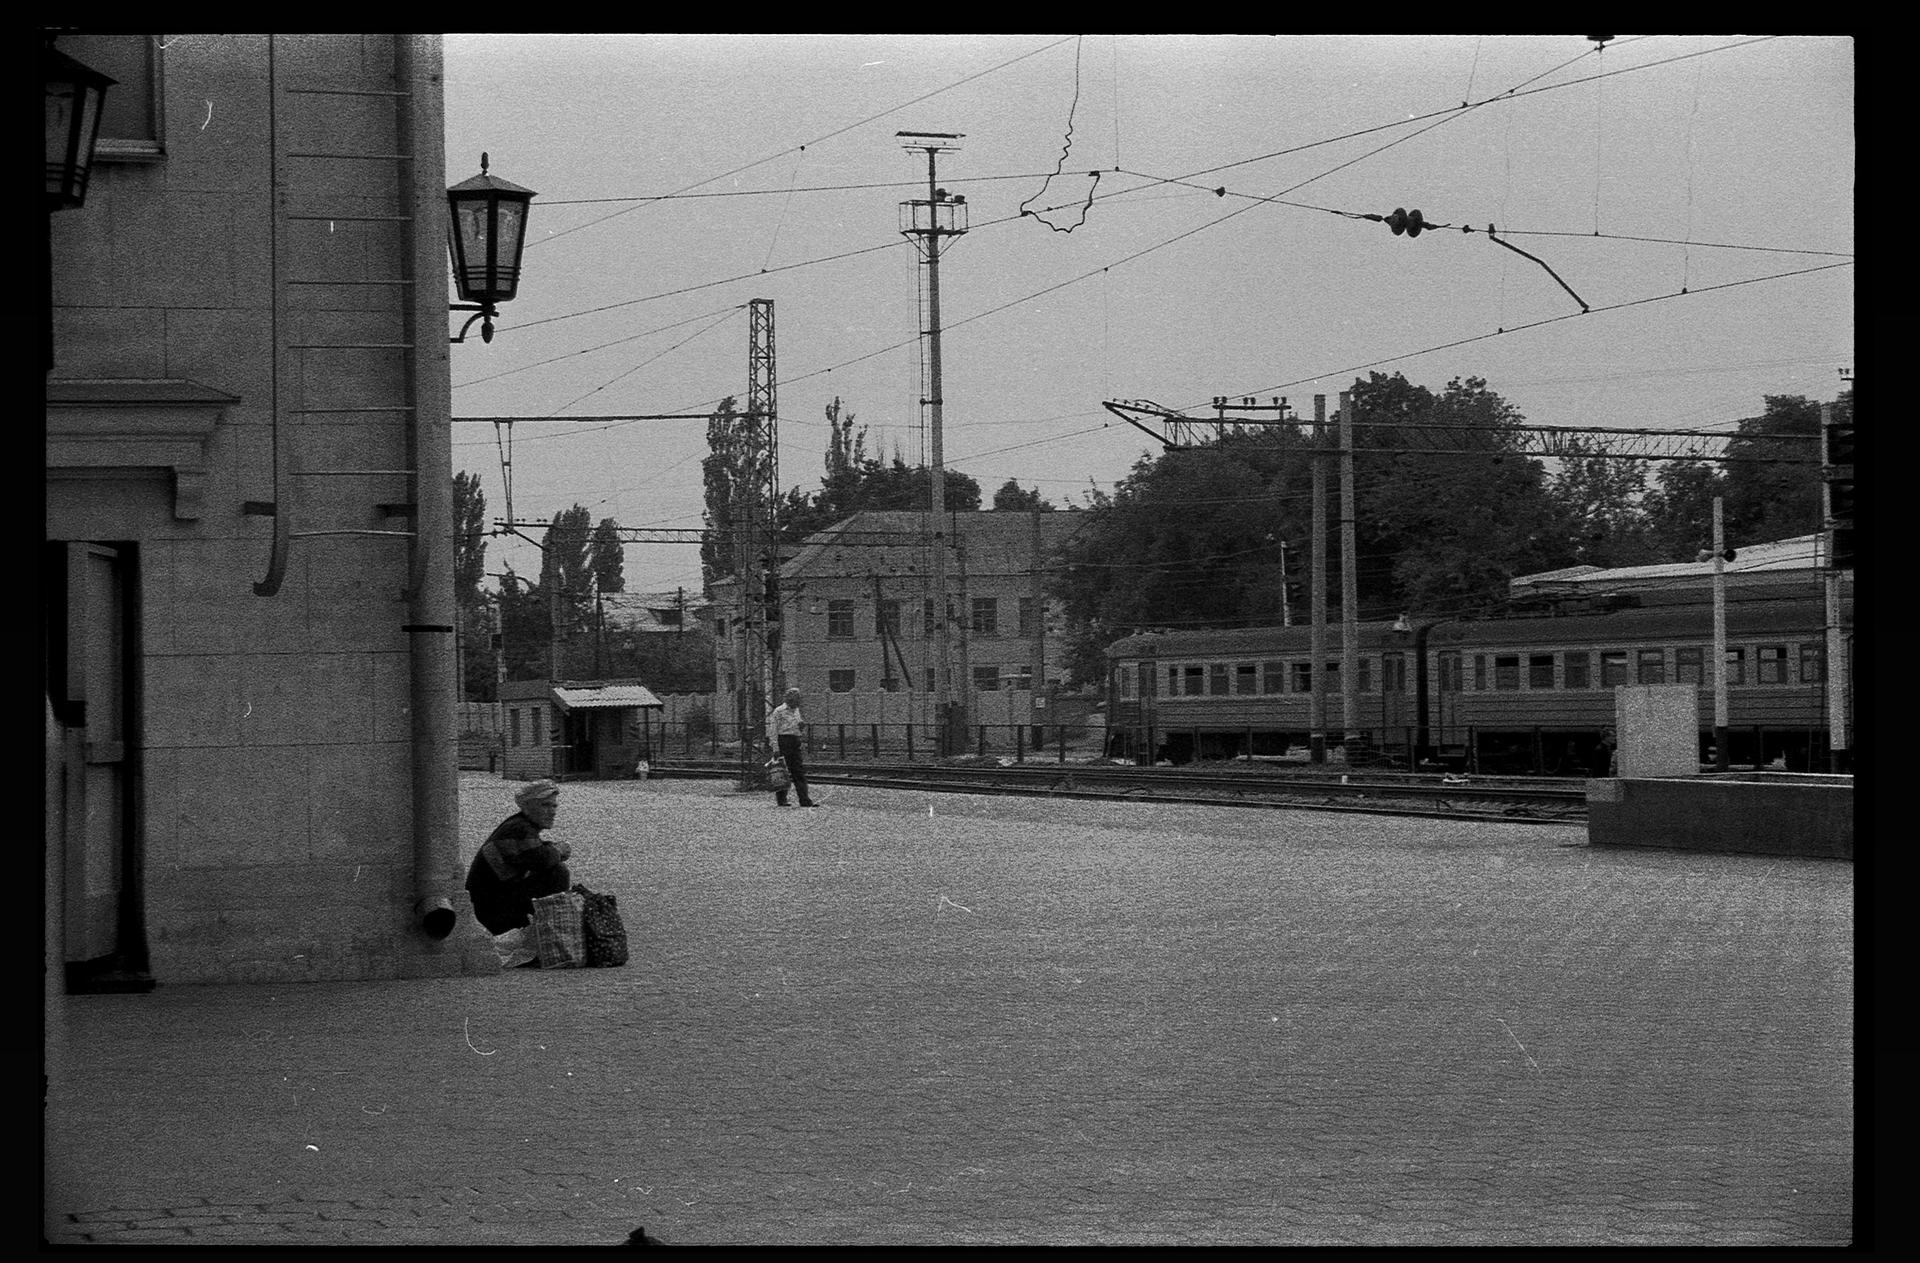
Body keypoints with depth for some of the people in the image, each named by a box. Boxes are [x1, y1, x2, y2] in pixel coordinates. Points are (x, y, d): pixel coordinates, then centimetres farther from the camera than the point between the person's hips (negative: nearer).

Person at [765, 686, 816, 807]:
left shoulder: (796, 711, 16)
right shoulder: (779, 711, -7)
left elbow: (801, 730, 24)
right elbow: (773, 731, -10)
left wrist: (803, 725, 0)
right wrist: (776, 750, -16)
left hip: (795, 743, 7)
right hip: (783, 742, -7)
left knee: (799, 773, 3)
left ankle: (805, 800, 1)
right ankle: (780, 800, 5)